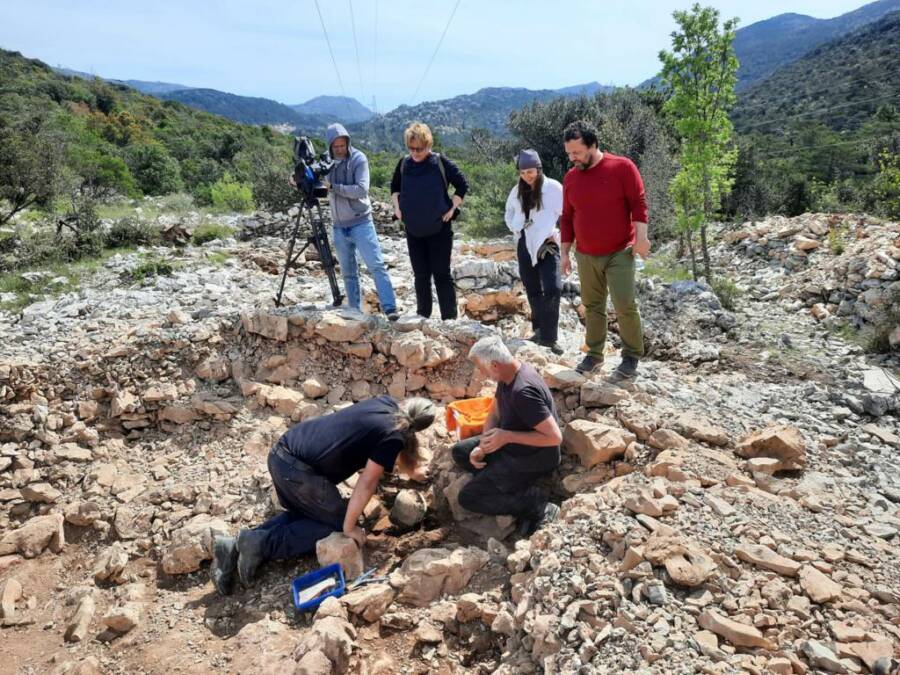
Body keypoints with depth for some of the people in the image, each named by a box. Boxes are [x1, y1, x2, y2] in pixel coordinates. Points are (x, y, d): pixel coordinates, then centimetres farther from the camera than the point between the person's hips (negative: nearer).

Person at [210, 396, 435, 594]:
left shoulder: (386, 403, 14)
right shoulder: (394, 437, -8)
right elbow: (367, 482, -8)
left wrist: (411, 470, 45)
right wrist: (349, 527, 4)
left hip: (280, 453, 8)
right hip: (299, 472, -8)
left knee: (300, 513, 27)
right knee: (337, 522, 13)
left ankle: (234, 547, 13)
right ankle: (262, 543, 0)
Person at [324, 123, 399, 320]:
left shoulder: (359, 159, -8)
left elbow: (361, 190, -19)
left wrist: (333, 187, -20)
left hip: (361, 223, -5)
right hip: (339, 227, 5)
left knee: (376, 265, -11)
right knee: (348, 272, 10)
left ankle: (390, 308, -12)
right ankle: (355, 311, 18)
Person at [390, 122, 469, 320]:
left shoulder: (441, 162, -8)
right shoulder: (404, 164, 4)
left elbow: (462, 185, -2)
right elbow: (394, 187, 20)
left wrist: (452, 208, -8)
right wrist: (397, 207, 7)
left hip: (439, 229, -4)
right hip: (413, 230, 4)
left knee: (441, 274, -2)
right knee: (420, 275, 11)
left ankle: (450, 318, 3)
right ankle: (422, 316, 21)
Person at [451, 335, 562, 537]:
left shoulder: (523, 392, -33)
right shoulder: (508, 374, -4)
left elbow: (555, 437, -32)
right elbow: (495, 414, 8)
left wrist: (507, 437, -28)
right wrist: (482, 446, -7)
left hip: (533, 458, -10)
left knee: (467, 498, -9)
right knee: (460, 452, 13)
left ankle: (536, 505, -7)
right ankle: (510, 485, 5)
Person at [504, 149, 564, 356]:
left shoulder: (553, 187, -8)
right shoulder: (517, 191, 7)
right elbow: (509, 214, 20)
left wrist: (556, 234, -8)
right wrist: (517, 230, 4)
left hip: (547, 244, -5)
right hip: (525, 245, 5)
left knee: (552, 288, -16)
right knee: (533, 290, 11)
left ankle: (548, 337, -9)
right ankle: (539, 330, 23)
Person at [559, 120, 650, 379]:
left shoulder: (622, 167, -7)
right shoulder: (570, 177, 6)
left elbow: (638, 203, -7)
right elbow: (567, 218, 11)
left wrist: (641, 237, -17)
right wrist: (565, 252, 10)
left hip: (620, 253, -4)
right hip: (586, 256, 4)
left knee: (625, 306, -8)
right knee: (592, 306, 10)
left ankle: (632, 356, 7)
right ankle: (594, 354, 21)